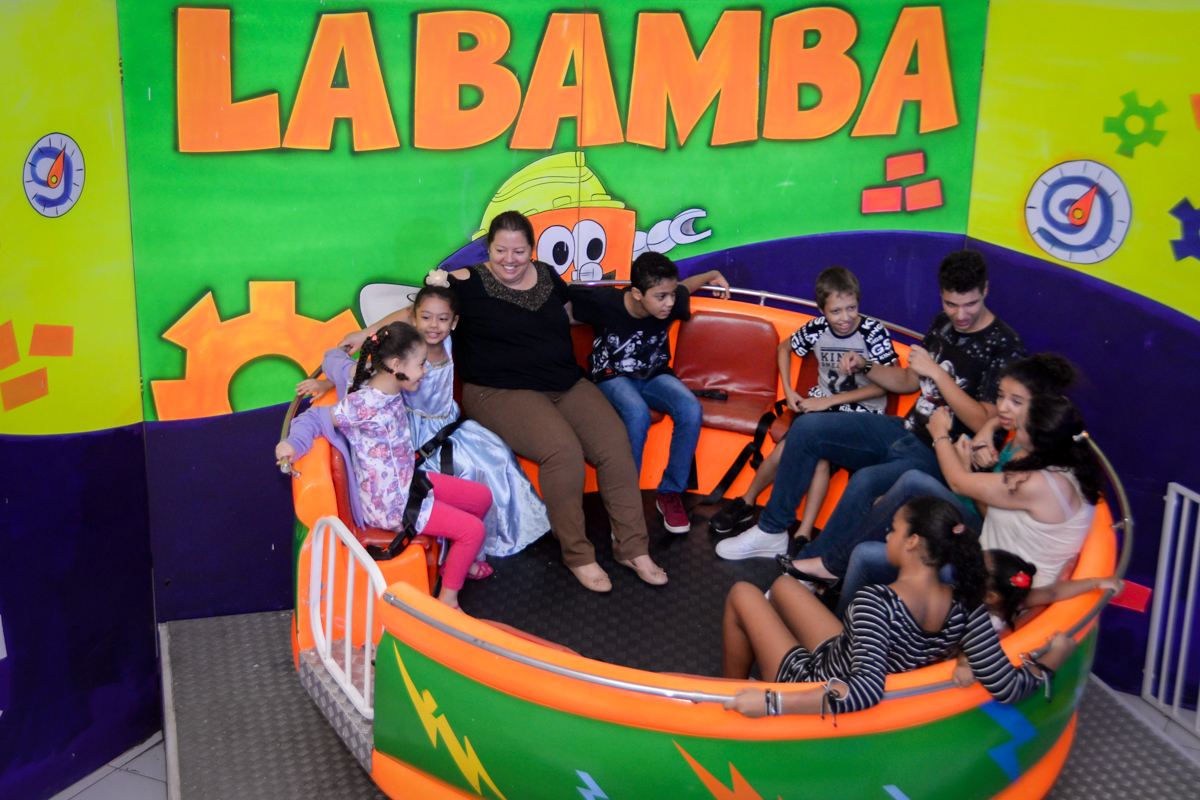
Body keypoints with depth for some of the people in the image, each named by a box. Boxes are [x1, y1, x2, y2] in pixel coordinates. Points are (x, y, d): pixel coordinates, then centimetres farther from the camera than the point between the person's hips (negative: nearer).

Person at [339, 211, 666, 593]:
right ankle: (577, 555, -13)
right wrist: (367, 333, -8)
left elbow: (574, 313, 33)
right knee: (563, 449, -30)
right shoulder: (469, 284, -2)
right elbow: (416, 312, 0)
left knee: (616, 444, -16)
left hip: (567, 385, 6)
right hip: (502, 393, -5)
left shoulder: (547, 277, 14)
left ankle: (633, 547, -3)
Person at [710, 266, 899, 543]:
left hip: (863, 411, -3)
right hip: (822, 403, 4)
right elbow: (784, 348, 17)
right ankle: (746, 504, 3)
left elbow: (886, 384, -16)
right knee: (785, 450, -20)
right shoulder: (817, 329, -3)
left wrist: (829, 401, -16)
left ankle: (804, 534, -29)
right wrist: (788, 391, 4)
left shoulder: (874, 333, -15)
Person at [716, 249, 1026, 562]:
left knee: (865, 482, -35)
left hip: (938, 457, -8)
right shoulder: (942, 324, 8)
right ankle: (771, 532, 6)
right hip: (905, 431, 8)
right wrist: (864, 366, 4)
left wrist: (937, 373, -24)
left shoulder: (1004, 345, -16)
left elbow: (984, 424, -22)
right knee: (806, 427, -2)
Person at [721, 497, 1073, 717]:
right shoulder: (966, 605, -19)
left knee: (743, 594, 13)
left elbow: (867, 691, -46)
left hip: (815, 686, -6)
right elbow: (1005, 688, -21)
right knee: (783, 585, 25)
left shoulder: (875, 602, -36)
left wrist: (772, 702, -49)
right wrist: (1049, 662, -3)